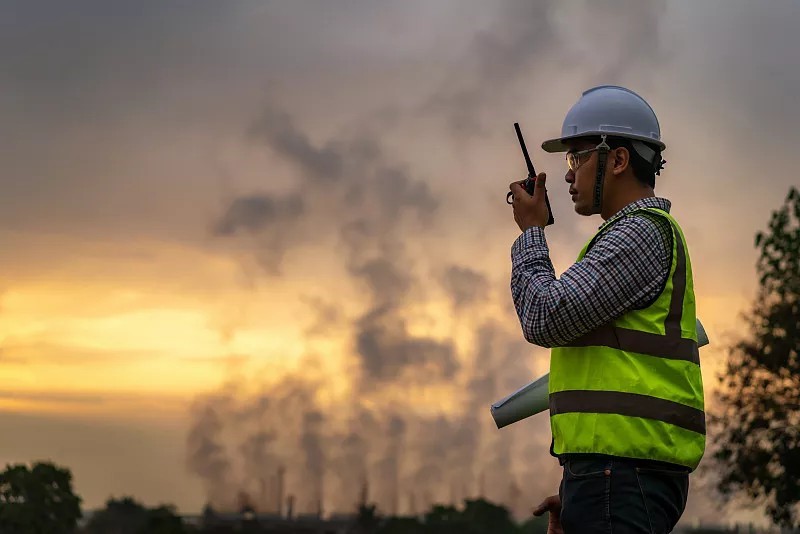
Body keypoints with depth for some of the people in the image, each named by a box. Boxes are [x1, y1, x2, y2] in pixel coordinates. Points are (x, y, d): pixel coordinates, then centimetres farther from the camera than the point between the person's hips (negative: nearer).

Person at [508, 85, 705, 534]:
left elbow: (545, 319, -16)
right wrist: (578, 491, 21)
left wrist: (531, 231, 0)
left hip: (621, 469, -10)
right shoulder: (650, 233, 25)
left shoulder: (641, 232, -8)